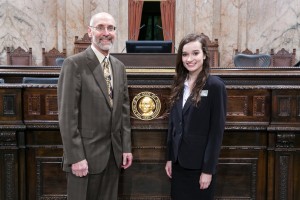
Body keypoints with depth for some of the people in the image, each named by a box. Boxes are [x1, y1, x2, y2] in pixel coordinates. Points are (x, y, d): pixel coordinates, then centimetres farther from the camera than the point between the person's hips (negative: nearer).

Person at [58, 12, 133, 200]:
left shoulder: (119, 66, 10)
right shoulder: (74, 63, -10)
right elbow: (67, 115, -14)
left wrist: (126, 147, 9)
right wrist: (76, 157, -16)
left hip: (114, 153, 6)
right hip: (86, 153, -5)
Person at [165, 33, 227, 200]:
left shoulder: (215, 85, -11)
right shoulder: (179, 84, 6)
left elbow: (217, 131, -13)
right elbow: (172, 124, 10)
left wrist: (208, 169, -14)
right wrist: (169, 158, 9)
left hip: (200, 164, -5)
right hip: (179, 162, 5)